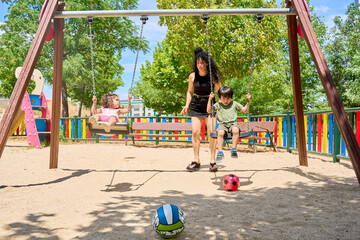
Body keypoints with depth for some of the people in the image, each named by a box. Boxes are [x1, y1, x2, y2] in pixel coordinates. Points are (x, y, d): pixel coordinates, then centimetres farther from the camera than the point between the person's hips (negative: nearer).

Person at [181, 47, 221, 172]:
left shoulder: (213, 76, -6)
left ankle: (212, 160, 0)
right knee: (195, 132, -4)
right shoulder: (192, 76, -1)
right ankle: (196, 160, 5)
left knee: (211, 131, -10)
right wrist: (187, 104, 1)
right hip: (196, 106, 2)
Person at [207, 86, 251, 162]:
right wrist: (210, 99, -4)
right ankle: (220, 152, -27)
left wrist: (248, 101, 9)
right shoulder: (218, 105, 13)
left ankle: (234, 149, -25)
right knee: (220, 132, -35)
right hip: (222, 124, 0)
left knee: (236, 130, -36)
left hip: (233, 123, 1)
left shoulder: (234, 104, 17)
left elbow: (244, 110, 21)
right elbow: (209, 110, 3)